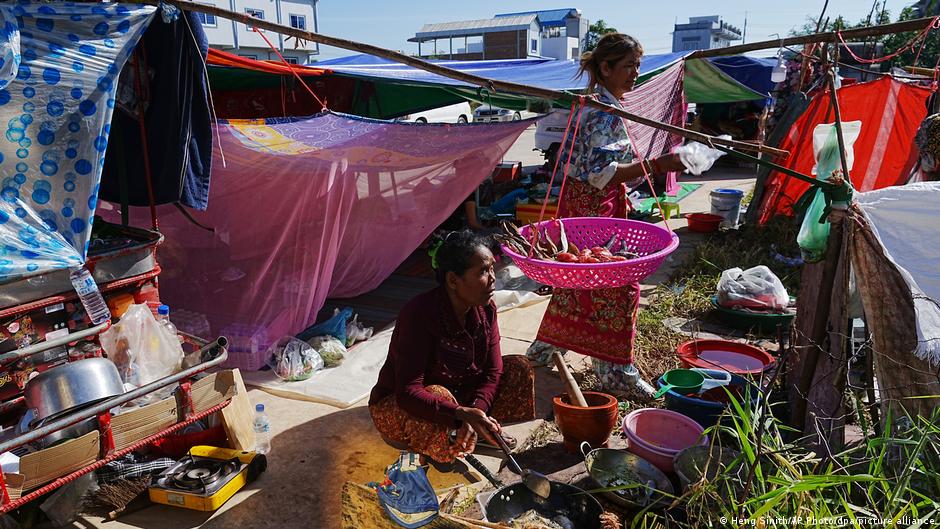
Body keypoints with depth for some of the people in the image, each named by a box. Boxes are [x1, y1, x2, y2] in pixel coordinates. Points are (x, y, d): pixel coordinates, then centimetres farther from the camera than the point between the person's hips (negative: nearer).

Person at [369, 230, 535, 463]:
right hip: (397, 406, -6)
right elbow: (408, 393, -36)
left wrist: (476, 412, -29)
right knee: (439, 396, -39)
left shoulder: (485, 308, -12)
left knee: (519, 368, -8)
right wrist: (463, 414, -47)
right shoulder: (419, 314, -32)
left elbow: (493, 370, -10)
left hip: (458, 392, 6)